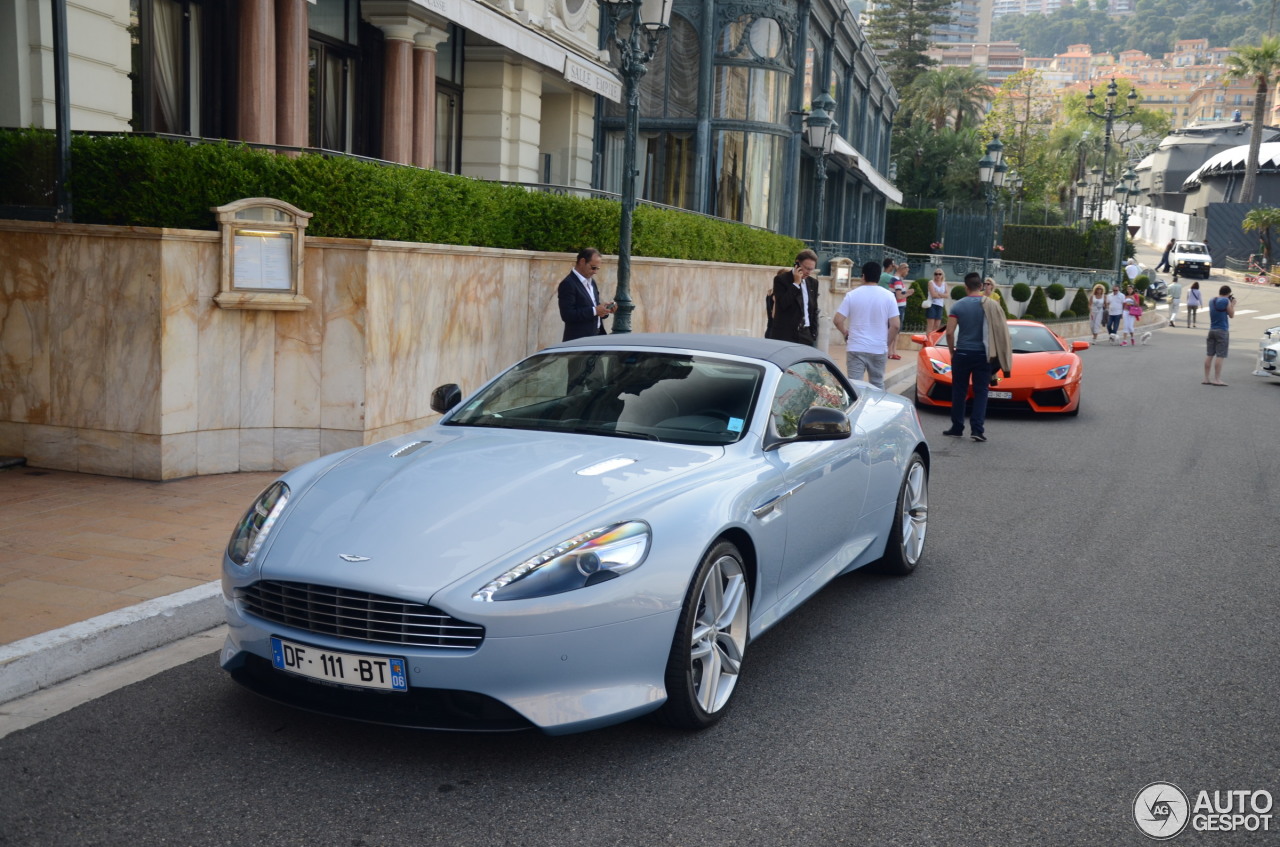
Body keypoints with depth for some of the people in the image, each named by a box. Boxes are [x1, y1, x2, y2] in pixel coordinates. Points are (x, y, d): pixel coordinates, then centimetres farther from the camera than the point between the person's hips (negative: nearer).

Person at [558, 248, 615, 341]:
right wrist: (594, 311, -21)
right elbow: (567, 315, -21)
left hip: (596, 337, 8)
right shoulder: (568, 284, -13)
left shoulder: (591, 281, 15)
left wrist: (604, 309, 1)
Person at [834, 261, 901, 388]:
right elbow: (895, 325, -7)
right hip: (879, 349, 1)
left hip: (856, 348, -1)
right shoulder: (888, 296, -2)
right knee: (877, 385, 16)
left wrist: (846, 334, 14)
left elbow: (838, 321, -5)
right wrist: (888, 344, 8)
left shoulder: (852, 294, -3)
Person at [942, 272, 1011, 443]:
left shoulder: (958, 306, -3)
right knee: (980, 392, 4)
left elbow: (949, 333, -7)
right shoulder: (989, 305, -3)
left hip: (962, 353, 0)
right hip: (982, 354, 0)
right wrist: (993, 351, 6)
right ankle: (977, 429, -4)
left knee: (959, 391, 9)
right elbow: (1000, 331, -5)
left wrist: (952, 351, 7)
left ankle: (957, 428, 14)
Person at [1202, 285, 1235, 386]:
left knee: (1209, 355, 8)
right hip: (1222, 331, -7)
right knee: (1220, 356, -6)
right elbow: (1231, 315, -3)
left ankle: (1206, 378, 8)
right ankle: (1217, 379, -9)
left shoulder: (1211, 301, 11)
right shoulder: (1226, 301, -11)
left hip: (1212, 330, 7)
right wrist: (1233, 304, 10)